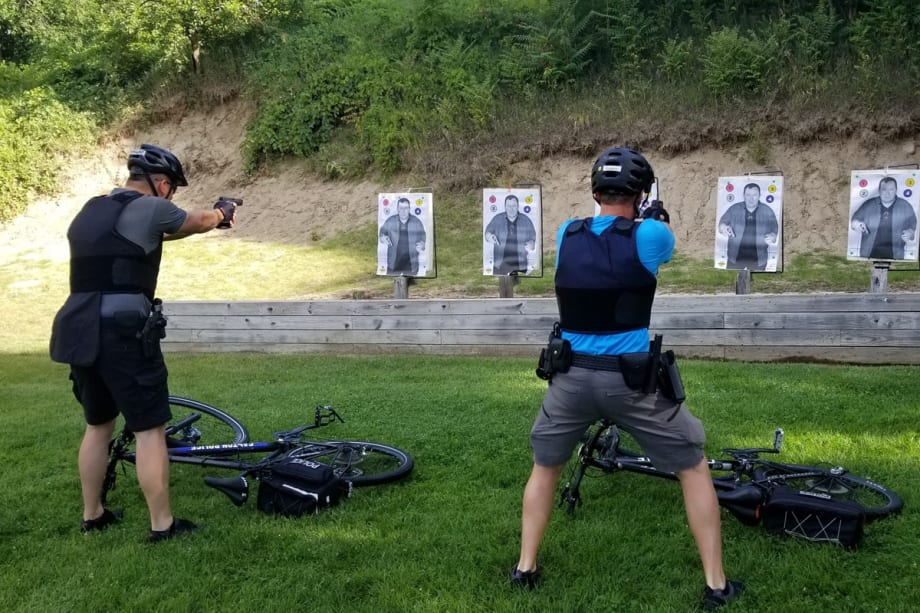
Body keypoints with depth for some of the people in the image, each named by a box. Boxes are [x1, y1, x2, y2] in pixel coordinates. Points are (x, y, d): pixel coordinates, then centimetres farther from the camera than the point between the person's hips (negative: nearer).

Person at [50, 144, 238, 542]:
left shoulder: (91, 210, 16)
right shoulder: (150, 208, -7)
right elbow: (200, 221, 10)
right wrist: (223, 213, 32)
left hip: (79, 333, 8)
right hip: (123, 334, -8)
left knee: (98, 424, 21)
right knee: (150, 429, 0)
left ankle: (92, 515, 31)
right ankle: (162, 525, 5)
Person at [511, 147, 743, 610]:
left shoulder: (566, 235, 1)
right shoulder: (648, 235, -8)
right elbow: (667, 247, 16)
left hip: (571, 377, 3)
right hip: (632, 379, -3)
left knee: (544, 468, 25)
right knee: (694, 469, 15)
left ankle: (525, 568, 28)